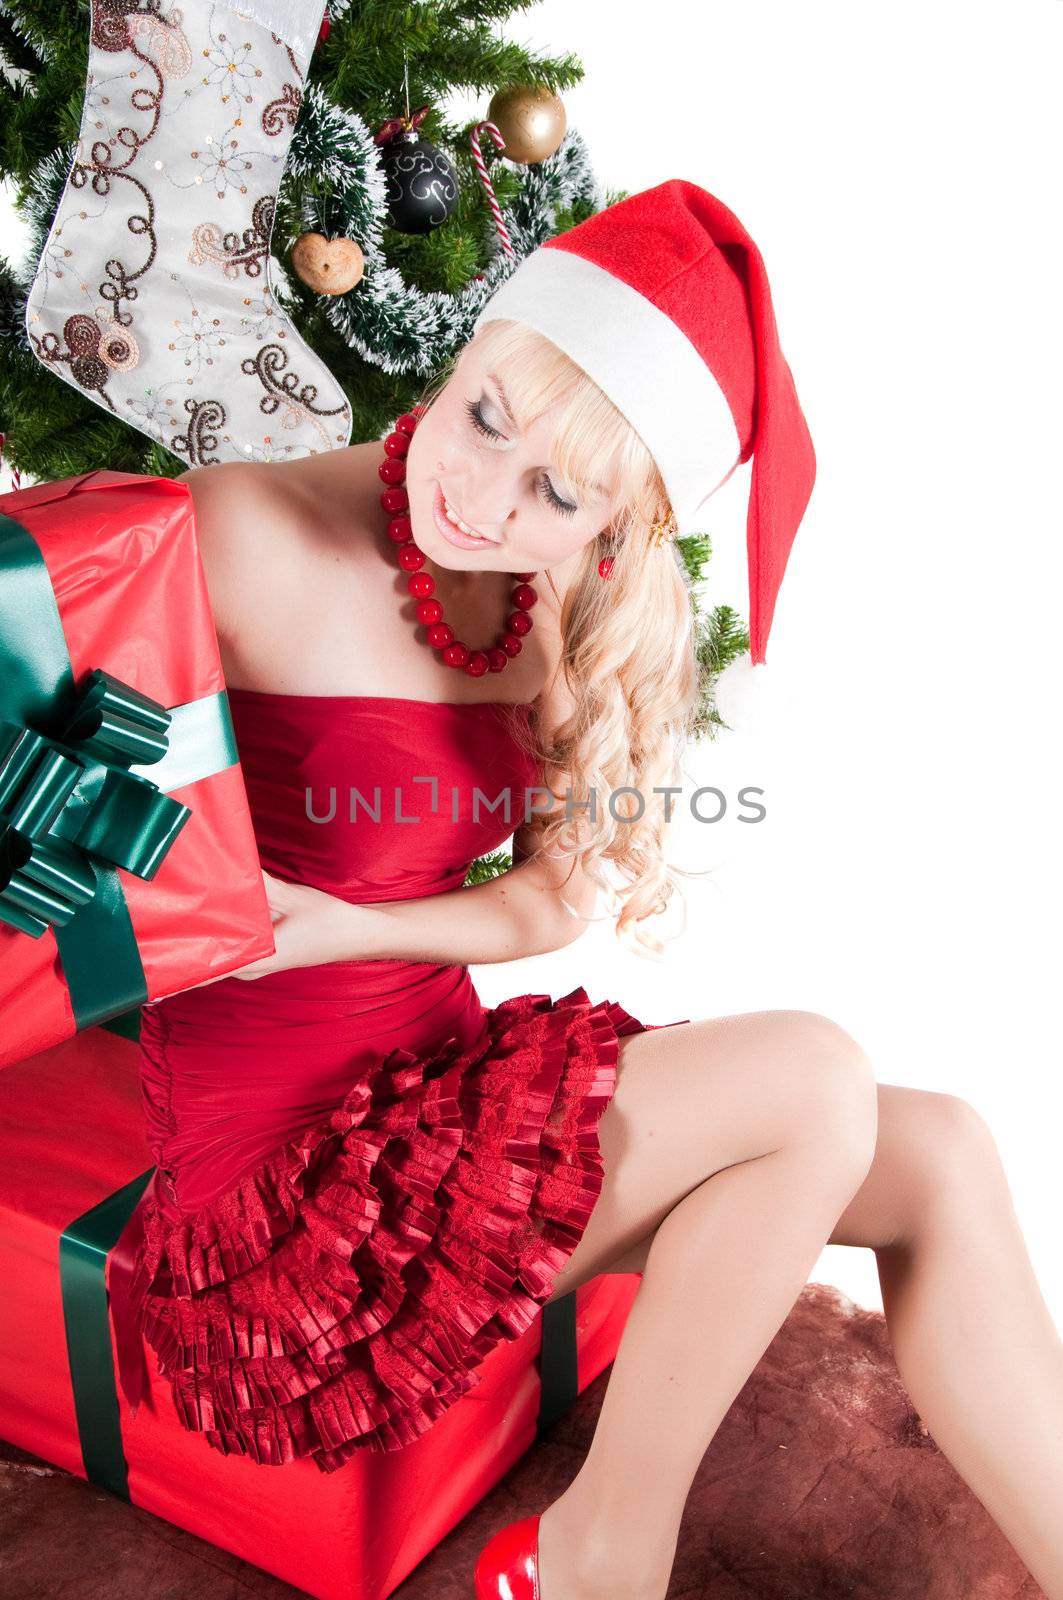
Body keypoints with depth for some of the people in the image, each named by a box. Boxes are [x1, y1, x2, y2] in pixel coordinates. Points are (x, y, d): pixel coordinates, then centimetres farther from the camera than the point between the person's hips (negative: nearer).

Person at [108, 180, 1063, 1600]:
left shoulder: (557, 614, 4)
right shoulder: (248, 540, -16)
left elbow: (550, 903, 2)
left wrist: (343, 926, -12)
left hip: (446, 1082, 7)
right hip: (283, 1189, -6)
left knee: (935, 1157, -5)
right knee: (810, 1081, -20)